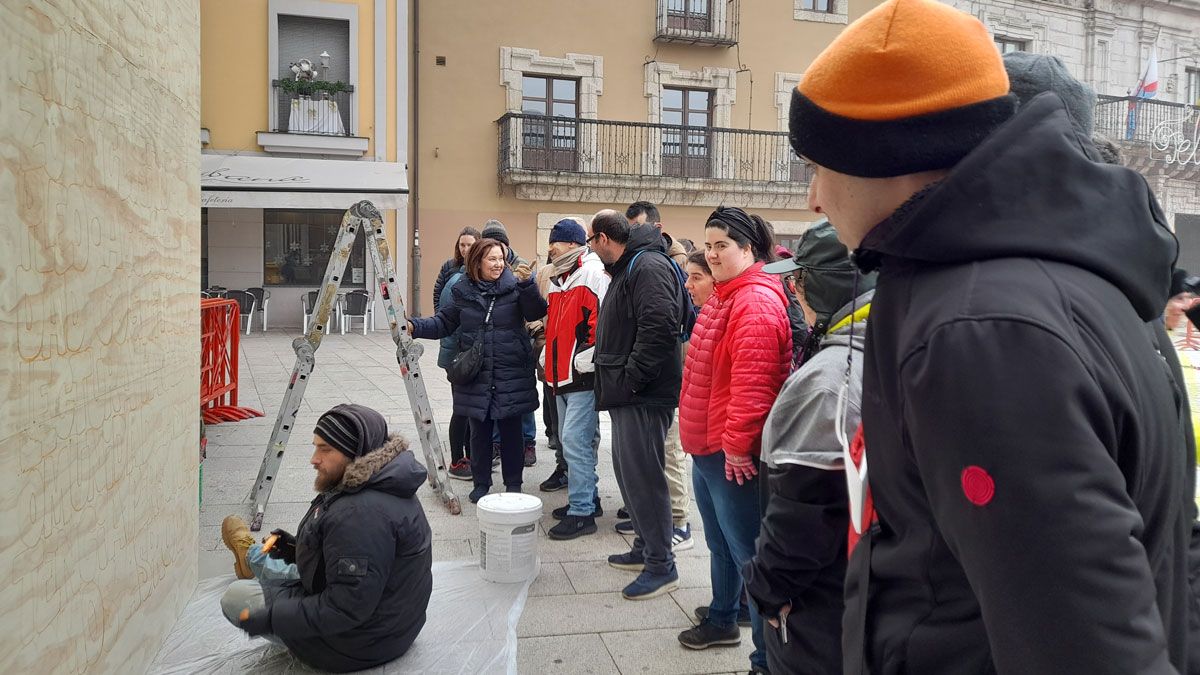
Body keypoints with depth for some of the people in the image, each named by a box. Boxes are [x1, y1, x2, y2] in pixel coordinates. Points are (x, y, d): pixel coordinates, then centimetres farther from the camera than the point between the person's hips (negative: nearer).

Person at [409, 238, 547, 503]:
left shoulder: (514, 287, -2)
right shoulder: (463, 292, 5)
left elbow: (536, 313, -13)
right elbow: (443, 323, 12)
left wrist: (527, 284, -26)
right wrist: (415, 326, -2)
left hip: (511, 375, -2)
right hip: (476, 375, 2)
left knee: (511, 430, 8)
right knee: (479, 431, 9)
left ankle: (513, 484, 23)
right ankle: (481, 483, 25)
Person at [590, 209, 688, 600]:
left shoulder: (649, 266, -14)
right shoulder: (626, 269, 20)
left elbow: (659, 326, -26)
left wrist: (631, 378, -22)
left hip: (644, 394, -11)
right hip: (628, 393, 11)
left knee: (642, 474, -7)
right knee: (627, 470, 17)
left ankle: (661, 566, 2)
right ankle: (645, 548, 29)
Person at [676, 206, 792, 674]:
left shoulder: (757, 302, -19)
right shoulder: (723, 297, 14)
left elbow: (753, 383, -27)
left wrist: (738, 444, -23)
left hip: (733, 455, -10)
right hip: (707, 447, 10)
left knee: (747, 551, -3)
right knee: (720, 544, 24)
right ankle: (722, 620, 41)